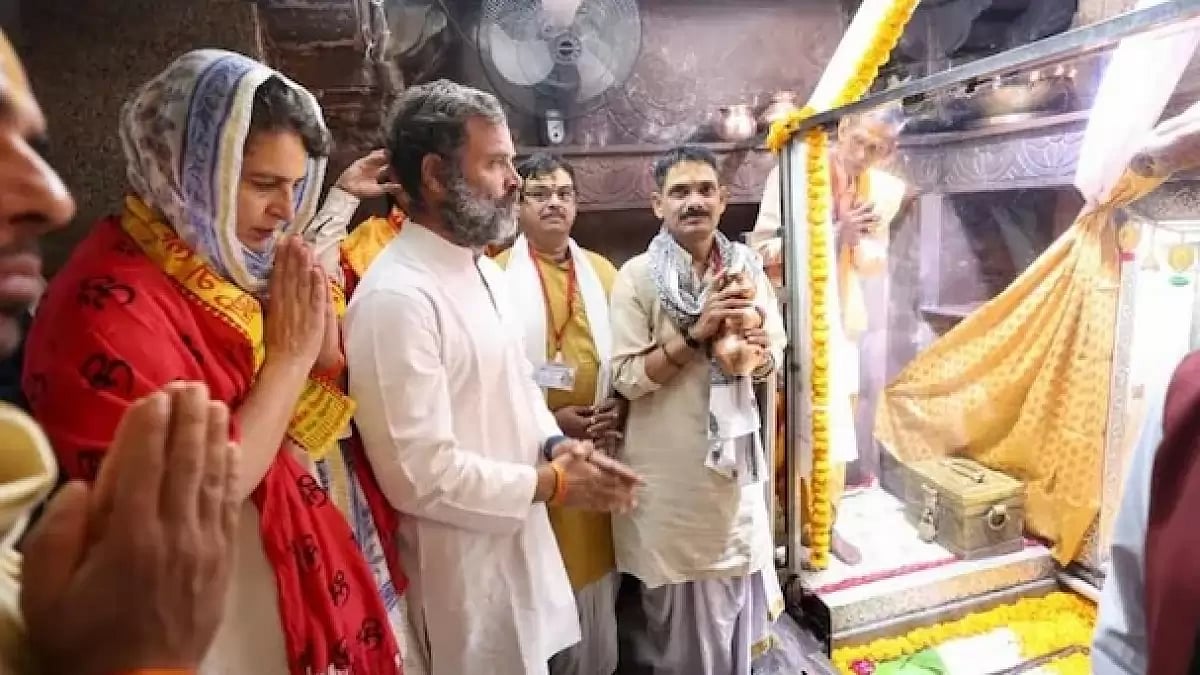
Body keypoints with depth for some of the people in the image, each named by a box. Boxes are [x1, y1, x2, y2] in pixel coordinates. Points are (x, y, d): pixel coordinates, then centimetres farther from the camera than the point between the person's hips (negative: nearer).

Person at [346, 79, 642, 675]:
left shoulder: (484, 271, 5)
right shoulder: (395, 298, -25)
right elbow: (420, 474, -27)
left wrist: (553, 444, -4)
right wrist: (551, 484, -18)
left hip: (520, 545, 8)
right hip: (462, 566, -8)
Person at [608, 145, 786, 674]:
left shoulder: (746, 265, 2)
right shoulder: (638, 276, -12)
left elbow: (775, 352, 9)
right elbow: (627, 378, -15)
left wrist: (759, 352, -13)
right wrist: (695, 335, -22)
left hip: (735, 452, 4)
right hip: (668, 466, -4)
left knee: (732, 597, 20)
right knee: (675, 609, 12)